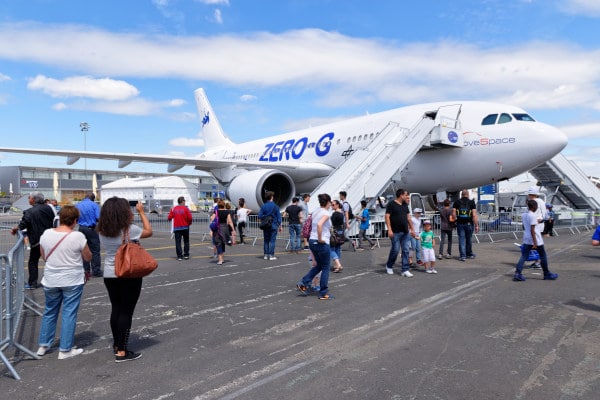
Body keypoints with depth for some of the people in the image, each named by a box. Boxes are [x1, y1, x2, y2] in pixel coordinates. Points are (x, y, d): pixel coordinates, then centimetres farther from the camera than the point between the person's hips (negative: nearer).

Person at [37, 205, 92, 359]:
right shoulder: (78, 237, -18)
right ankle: (65, 350, 12)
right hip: (72, 281, -4)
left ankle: (43, 345, 32)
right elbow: (88, 258, -6)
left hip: (51, 281, 5)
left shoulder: (46, 234, -4)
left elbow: (43, 256, 9)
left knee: (49, 312, 20)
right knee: (69, 314, 5)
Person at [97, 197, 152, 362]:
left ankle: (117, 344, 32)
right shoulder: (130, 229, -17)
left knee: (115, 309, 18)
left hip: (109, 275, 6)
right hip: (129, 275, -6)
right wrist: (141, 212, 6)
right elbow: (149, 231, -3)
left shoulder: (103, 231, 1)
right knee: (126, 312, 0)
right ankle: (122, 352, 4)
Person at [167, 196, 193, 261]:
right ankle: (186, 255, 12)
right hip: (185, 227, -1)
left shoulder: (173, 209, 0)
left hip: (176, 228, 1)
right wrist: (189, 223, 7)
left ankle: (179, 256, 0)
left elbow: (169, 218, -1)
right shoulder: (185, 208, -7)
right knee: (186, 241, 12)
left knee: (178, 242, 3)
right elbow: (190, 218, -13)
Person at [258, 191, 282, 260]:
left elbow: (260, 216, -3)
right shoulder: (275, 206, -5)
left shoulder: (263, 206, 0)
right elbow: (279, 217, -4)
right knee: (272, 240, 0)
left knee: (266, 240, 11)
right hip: (273, 225, -3)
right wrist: (280, 226, 3)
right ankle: (271, 255, -1)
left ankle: (266, 255, 13)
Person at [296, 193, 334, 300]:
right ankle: (323, 293, 14)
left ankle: (303, 284, 16)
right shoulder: (326, 213, -15)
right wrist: (320, 238, -23)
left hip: (312, 241, 8)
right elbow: (319, 224, -33)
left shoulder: (315, 212, 10)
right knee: (325, 268, 7)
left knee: (319, 266, 23)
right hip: (322, 243, -8)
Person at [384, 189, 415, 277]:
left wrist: (412, 229, 16)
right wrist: (389, 229, -19)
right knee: (395, 250, -2)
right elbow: (387, 216, -11)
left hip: (405, 232, 7)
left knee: (406, 251, 3)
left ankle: (405, 270, 8)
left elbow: (408, 217, 20)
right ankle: (389, 266, 22)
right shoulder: (391, 204, -7)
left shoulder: (405, 205, 15)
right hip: (395, 232, -6)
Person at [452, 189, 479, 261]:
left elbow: (453, 213, -4)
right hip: (469, 223, 0)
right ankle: (469, 254, 28)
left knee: (461, 240, 3)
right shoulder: (472, 202, -2)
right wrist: (476, 225, -6)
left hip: (460, 224, 0)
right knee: (469, 239, 14)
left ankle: (462, 256, -1)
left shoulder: (457, 202, 1)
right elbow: (474, 215, -8)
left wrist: (455, 221, 10)